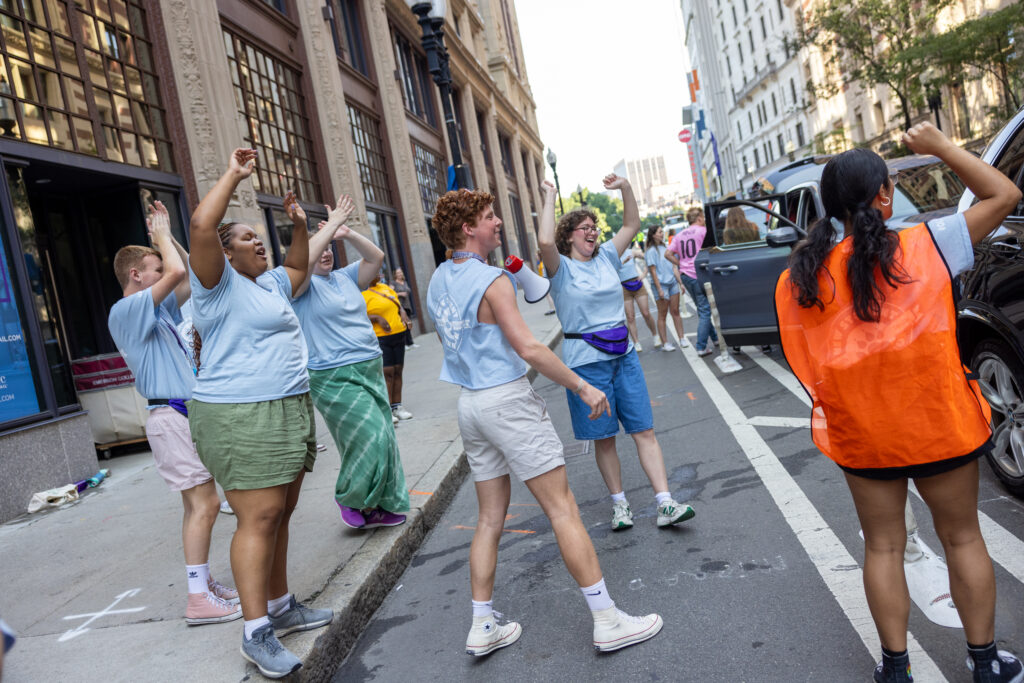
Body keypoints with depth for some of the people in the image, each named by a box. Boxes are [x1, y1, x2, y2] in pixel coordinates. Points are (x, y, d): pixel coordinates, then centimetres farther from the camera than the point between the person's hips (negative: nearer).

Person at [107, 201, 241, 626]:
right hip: (171, 416, -10)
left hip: (187, 413, 10)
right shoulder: (126, 311, -10)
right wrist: (161, 234, -4)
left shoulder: (156, 309, 17)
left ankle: (204, 583, 18)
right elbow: (176, 273, -21)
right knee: (204, 503, -12)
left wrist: (166, 234, 18)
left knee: (198, 503, 11)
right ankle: (198, 599, -8)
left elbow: (191, 276, 24)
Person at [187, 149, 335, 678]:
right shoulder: (218, 282, -6)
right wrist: (234, 174, -12)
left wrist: (300, 224, 24)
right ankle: (256, 632, -3)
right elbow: (201, 226, -21)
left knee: (280, 514, 13)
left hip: (288, 411, 9)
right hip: (240, 418, -9)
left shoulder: (269, 284, 19)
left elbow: (299, 266, 38)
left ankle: (280, 608, 24)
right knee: (258, 518, -10)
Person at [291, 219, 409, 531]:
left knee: (382, 439, 10)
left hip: (371, 369, 8)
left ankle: (375, 506, 23)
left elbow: (376, 257, 7)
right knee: (370, 439, -11)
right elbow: (306, 258, -26)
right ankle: (348, 497, 14)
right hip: (336, 379, -7)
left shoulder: (344, 277, 13)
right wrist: (331, 225, -18)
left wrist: (347, 233, -4)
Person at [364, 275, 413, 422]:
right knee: (387, 372, -9)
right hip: (380, 338, -7)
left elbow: (398, 304, 22)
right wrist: (377, 318, -21)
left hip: (399, 334, 7)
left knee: (397, 371, 8)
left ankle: (397, 407, 16)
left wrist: (403, 314, 4)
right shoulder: (362, 293, -9)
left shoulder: (385, 287, 13)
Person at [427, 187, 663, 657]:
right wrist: (584, 388, -13)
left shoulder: (438, 280, 10)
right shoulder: (492, 281, -15)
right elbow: (530, 349, -20)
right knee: (563, 510, -3)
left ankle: (482, 627, 19)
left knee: (490, 517, 14)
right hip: (508, 399, -8)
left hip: (469, 403, 8)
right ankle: (607, 622, 4)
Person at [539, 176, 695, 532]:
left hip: (624, 355, 5)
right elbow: (545, 241, -27)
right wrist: (550, 197, -17)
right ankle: (619, 503, 21)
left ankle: (665, 504, 2)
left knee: (645, 431, 1)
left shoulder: (606, 258, 11)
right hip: (587, 361, -5)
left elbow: (632, 225, 14)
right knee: (604, 438, 6)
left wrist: (625, 188, 0)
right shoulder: (561, 268, -6)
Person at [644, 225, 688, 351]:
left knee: (675, 311, 9)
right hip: (660, 284, -7)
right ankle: (665, 343, 5)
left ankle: (682, 339, 14)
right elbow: (653, 271, -13)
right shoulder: (651, 251, -10)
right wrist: (659, 289, -17)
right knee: (662, 315, 0)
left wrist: (679, 282, 17)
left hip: (672, 282, 7)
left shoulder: (664, 247, 12)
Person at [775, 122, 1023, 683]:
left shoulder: (799, 280, -8)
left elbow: (805, 367, -3)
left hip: (860, 436, 1)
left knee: (883, 546, 16)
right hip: (939, 426, -1)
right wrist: (940, 146, 5)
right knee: (962, 538, 18)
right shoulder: (924, 248, -13)